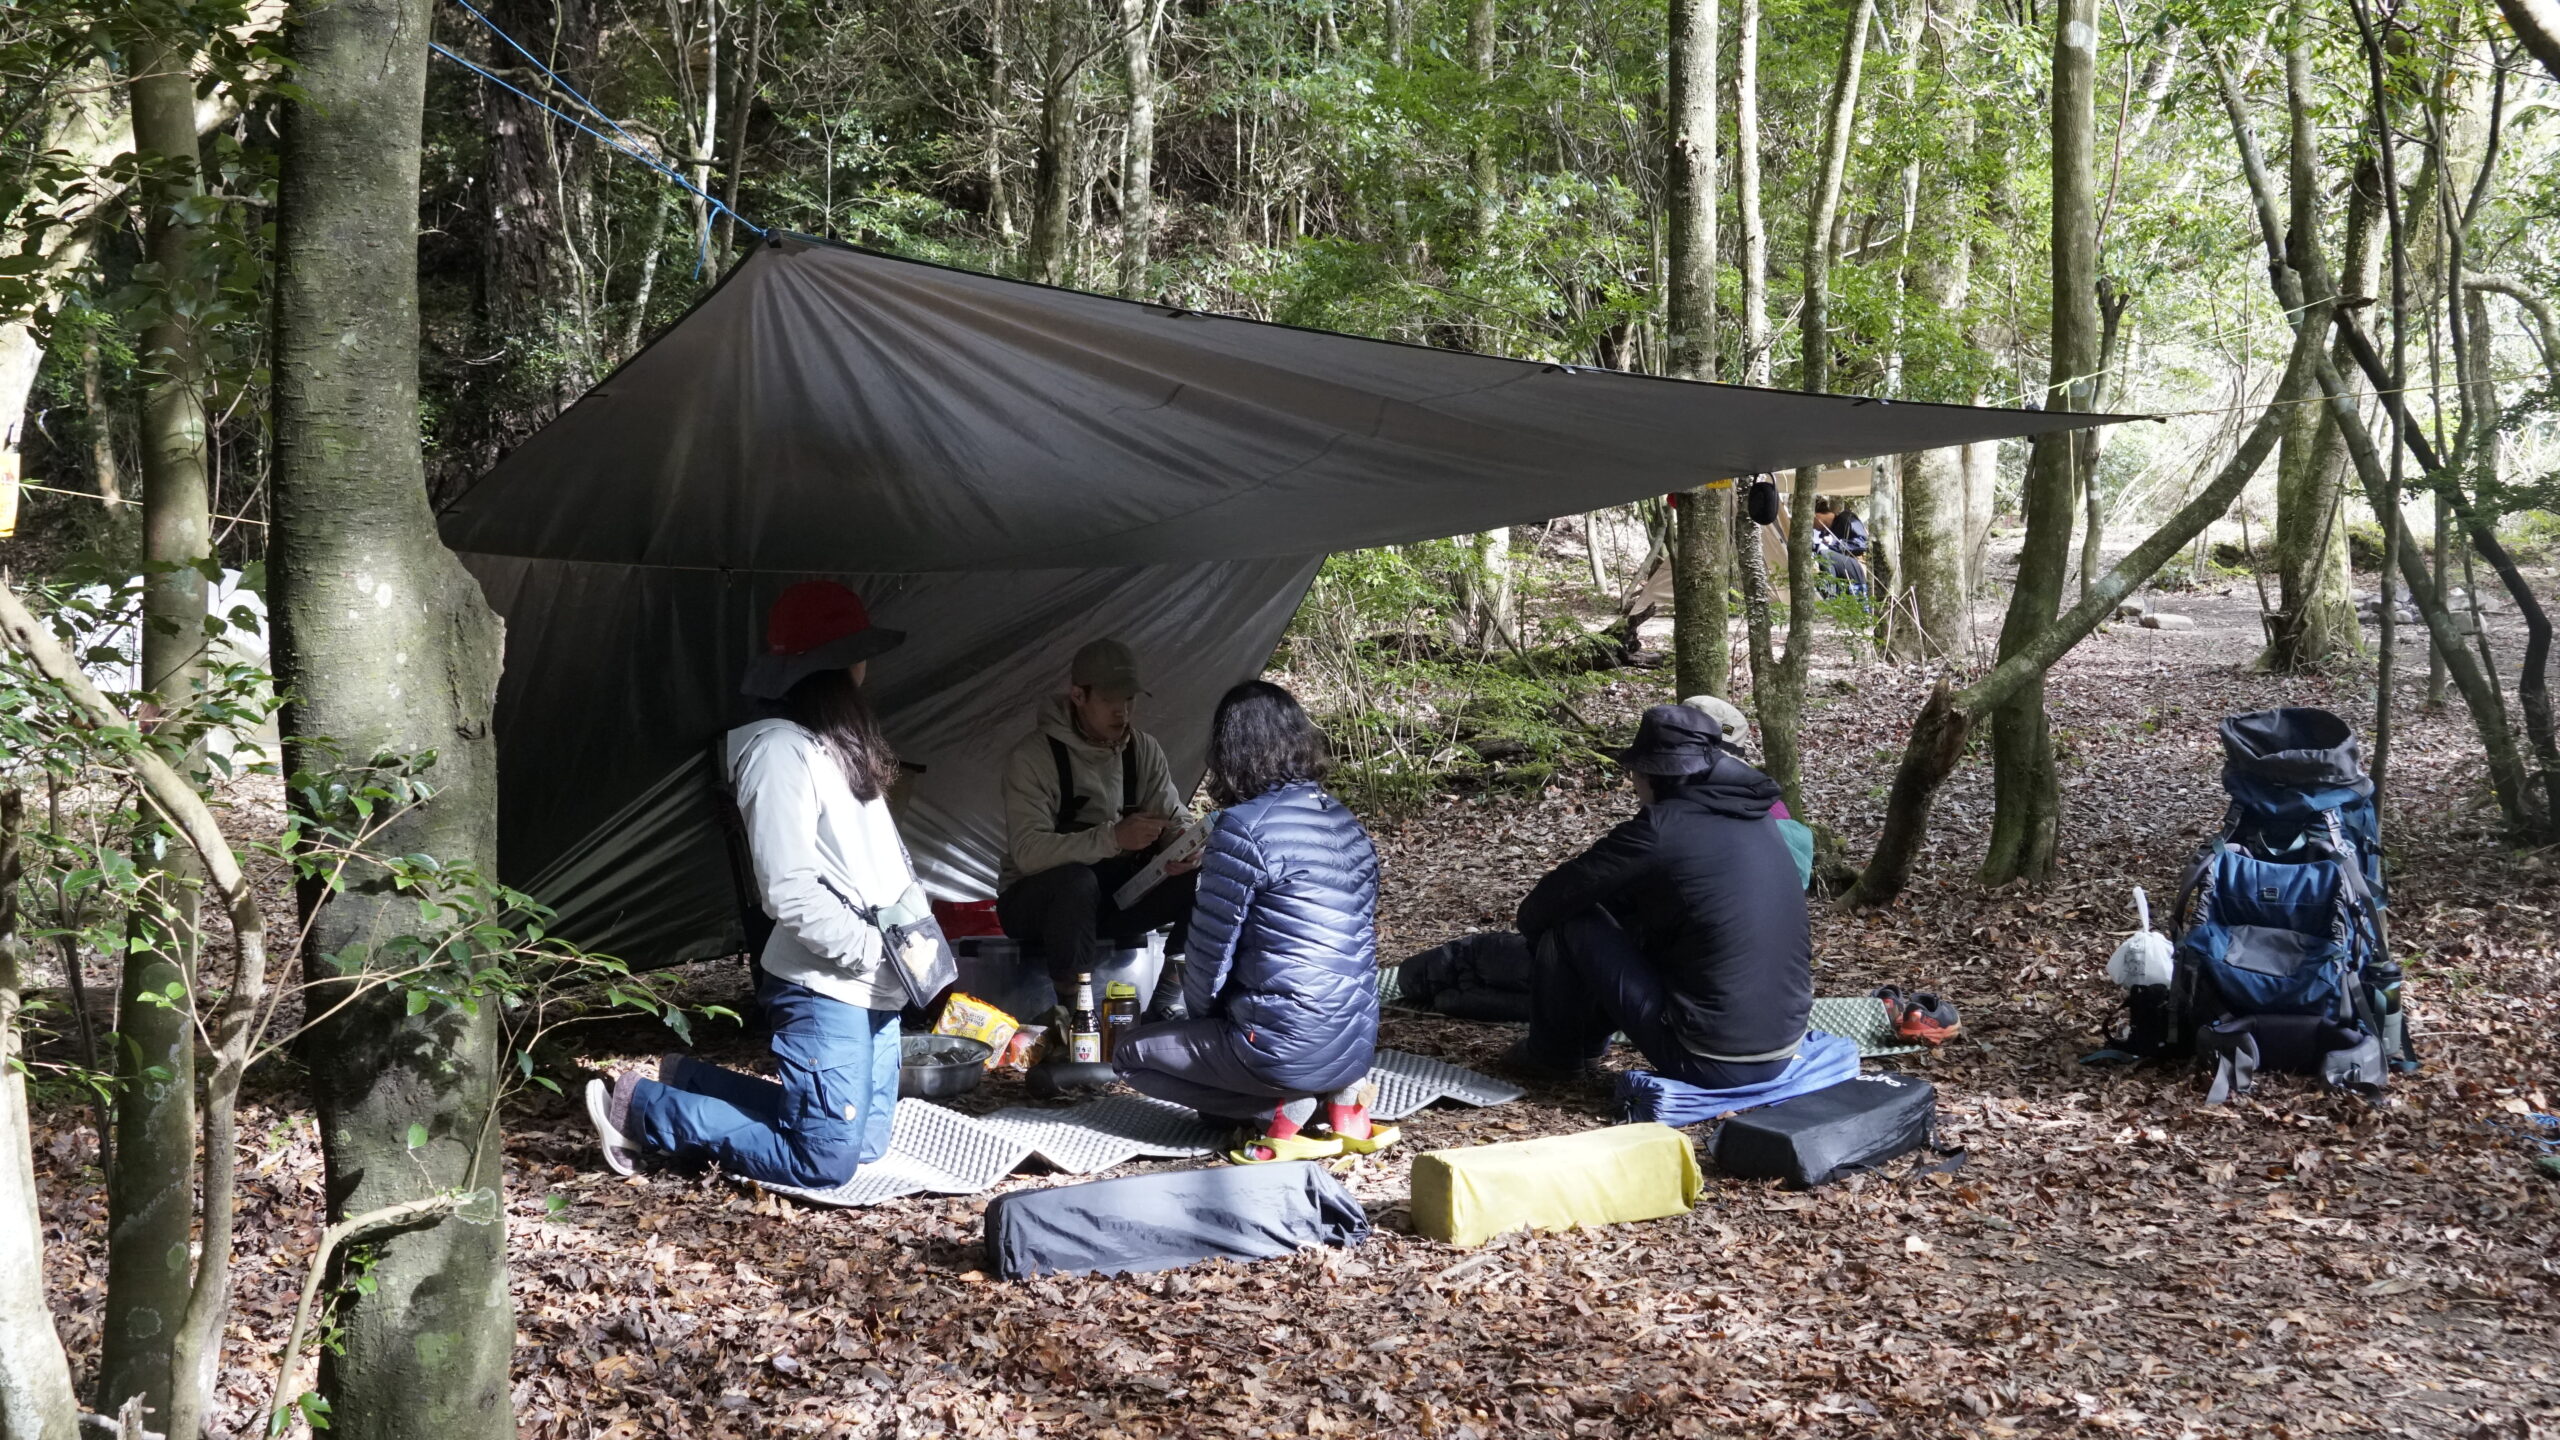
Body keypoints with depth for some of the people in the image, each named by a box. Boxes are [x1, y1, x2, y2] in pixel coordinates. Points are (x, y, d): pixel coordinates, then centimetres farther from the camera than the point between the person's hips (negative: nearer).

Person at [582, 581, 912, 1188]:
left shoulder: (839, 744, 14)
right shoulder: (783, 751, -16)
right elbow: (791, 893, -22)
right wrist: (875, 949, -16)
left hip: (874, 987, 10)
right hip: (823, 989, -10)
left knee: (865, 1143, 15)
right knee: (824, 1160, -6)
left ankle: (689, 1082, 25)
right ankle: (640, 1107, 6)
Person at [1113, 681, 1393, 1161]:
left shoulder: (1245, 828, -16)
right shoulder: (1345, 822, 7)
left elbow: (1212, 947, -10)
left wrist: (1202, 1012, 12)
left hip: (1291, 1050, -7)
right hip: (1358, 1045, 7)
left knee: (1131, 1053, 12)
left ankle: (1282, 1112, -3)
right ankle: (1343, 1099, 12)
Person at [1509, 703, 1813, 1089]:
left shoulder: (1662, 828, -14)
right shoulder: (1757, 818, 7)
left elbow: (1551, 900, -4)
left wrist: (1531, 919, 17)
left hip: (1712, 1065, -8)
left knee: (1571, 925, 3)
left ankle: (1554, 1054, 24)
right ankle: (1586, 1040, 39)